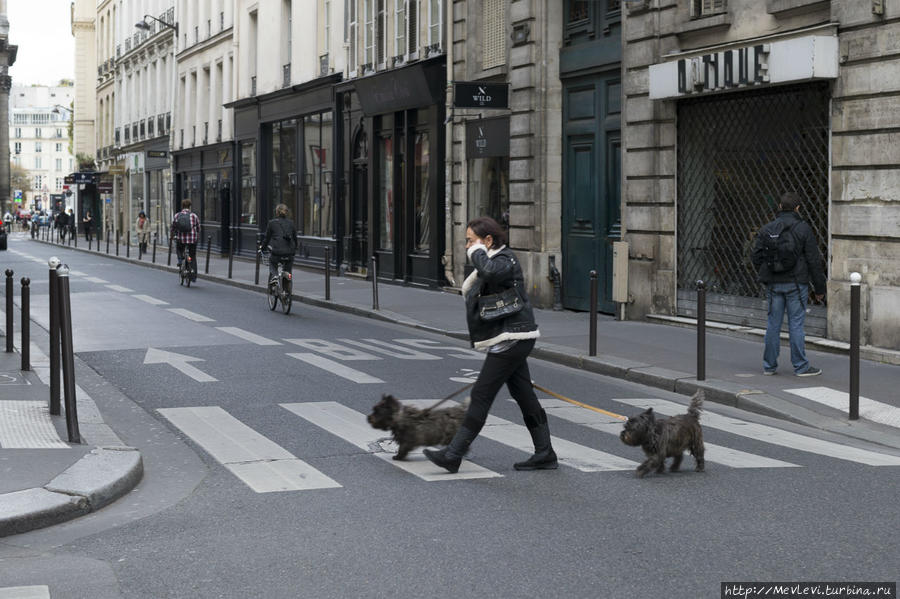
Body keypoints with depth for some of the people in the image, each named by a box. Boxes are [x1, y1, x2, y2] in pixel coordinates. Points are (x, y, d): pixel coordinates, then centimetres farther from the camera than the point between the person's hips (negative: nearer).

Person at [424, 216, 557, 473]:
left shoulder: (505, 259, -13)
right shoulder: (492, 260, 18)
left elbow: (491, 271, -36)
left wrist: (477, 253, -20)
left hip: (510, 339, -11)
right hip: (513, 339, 11)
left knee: (481, 395, -8)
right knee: (524, 396, 11)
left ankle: (453, 455, -6)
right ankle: (545, 454, 14)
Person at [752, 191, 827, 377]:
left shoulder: (766, 230, 5)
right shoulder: (803, 229, -5)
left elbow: (757, 257, 4)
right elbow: (814, 261, -5)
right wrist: (819, 288, 1)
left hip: (773, 285, 3)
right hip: (796, 284, -3)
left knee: (773, 323, 9)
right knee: (796, 324, 0)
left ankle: (769, 365, 13)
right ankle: (801, 366, 3)